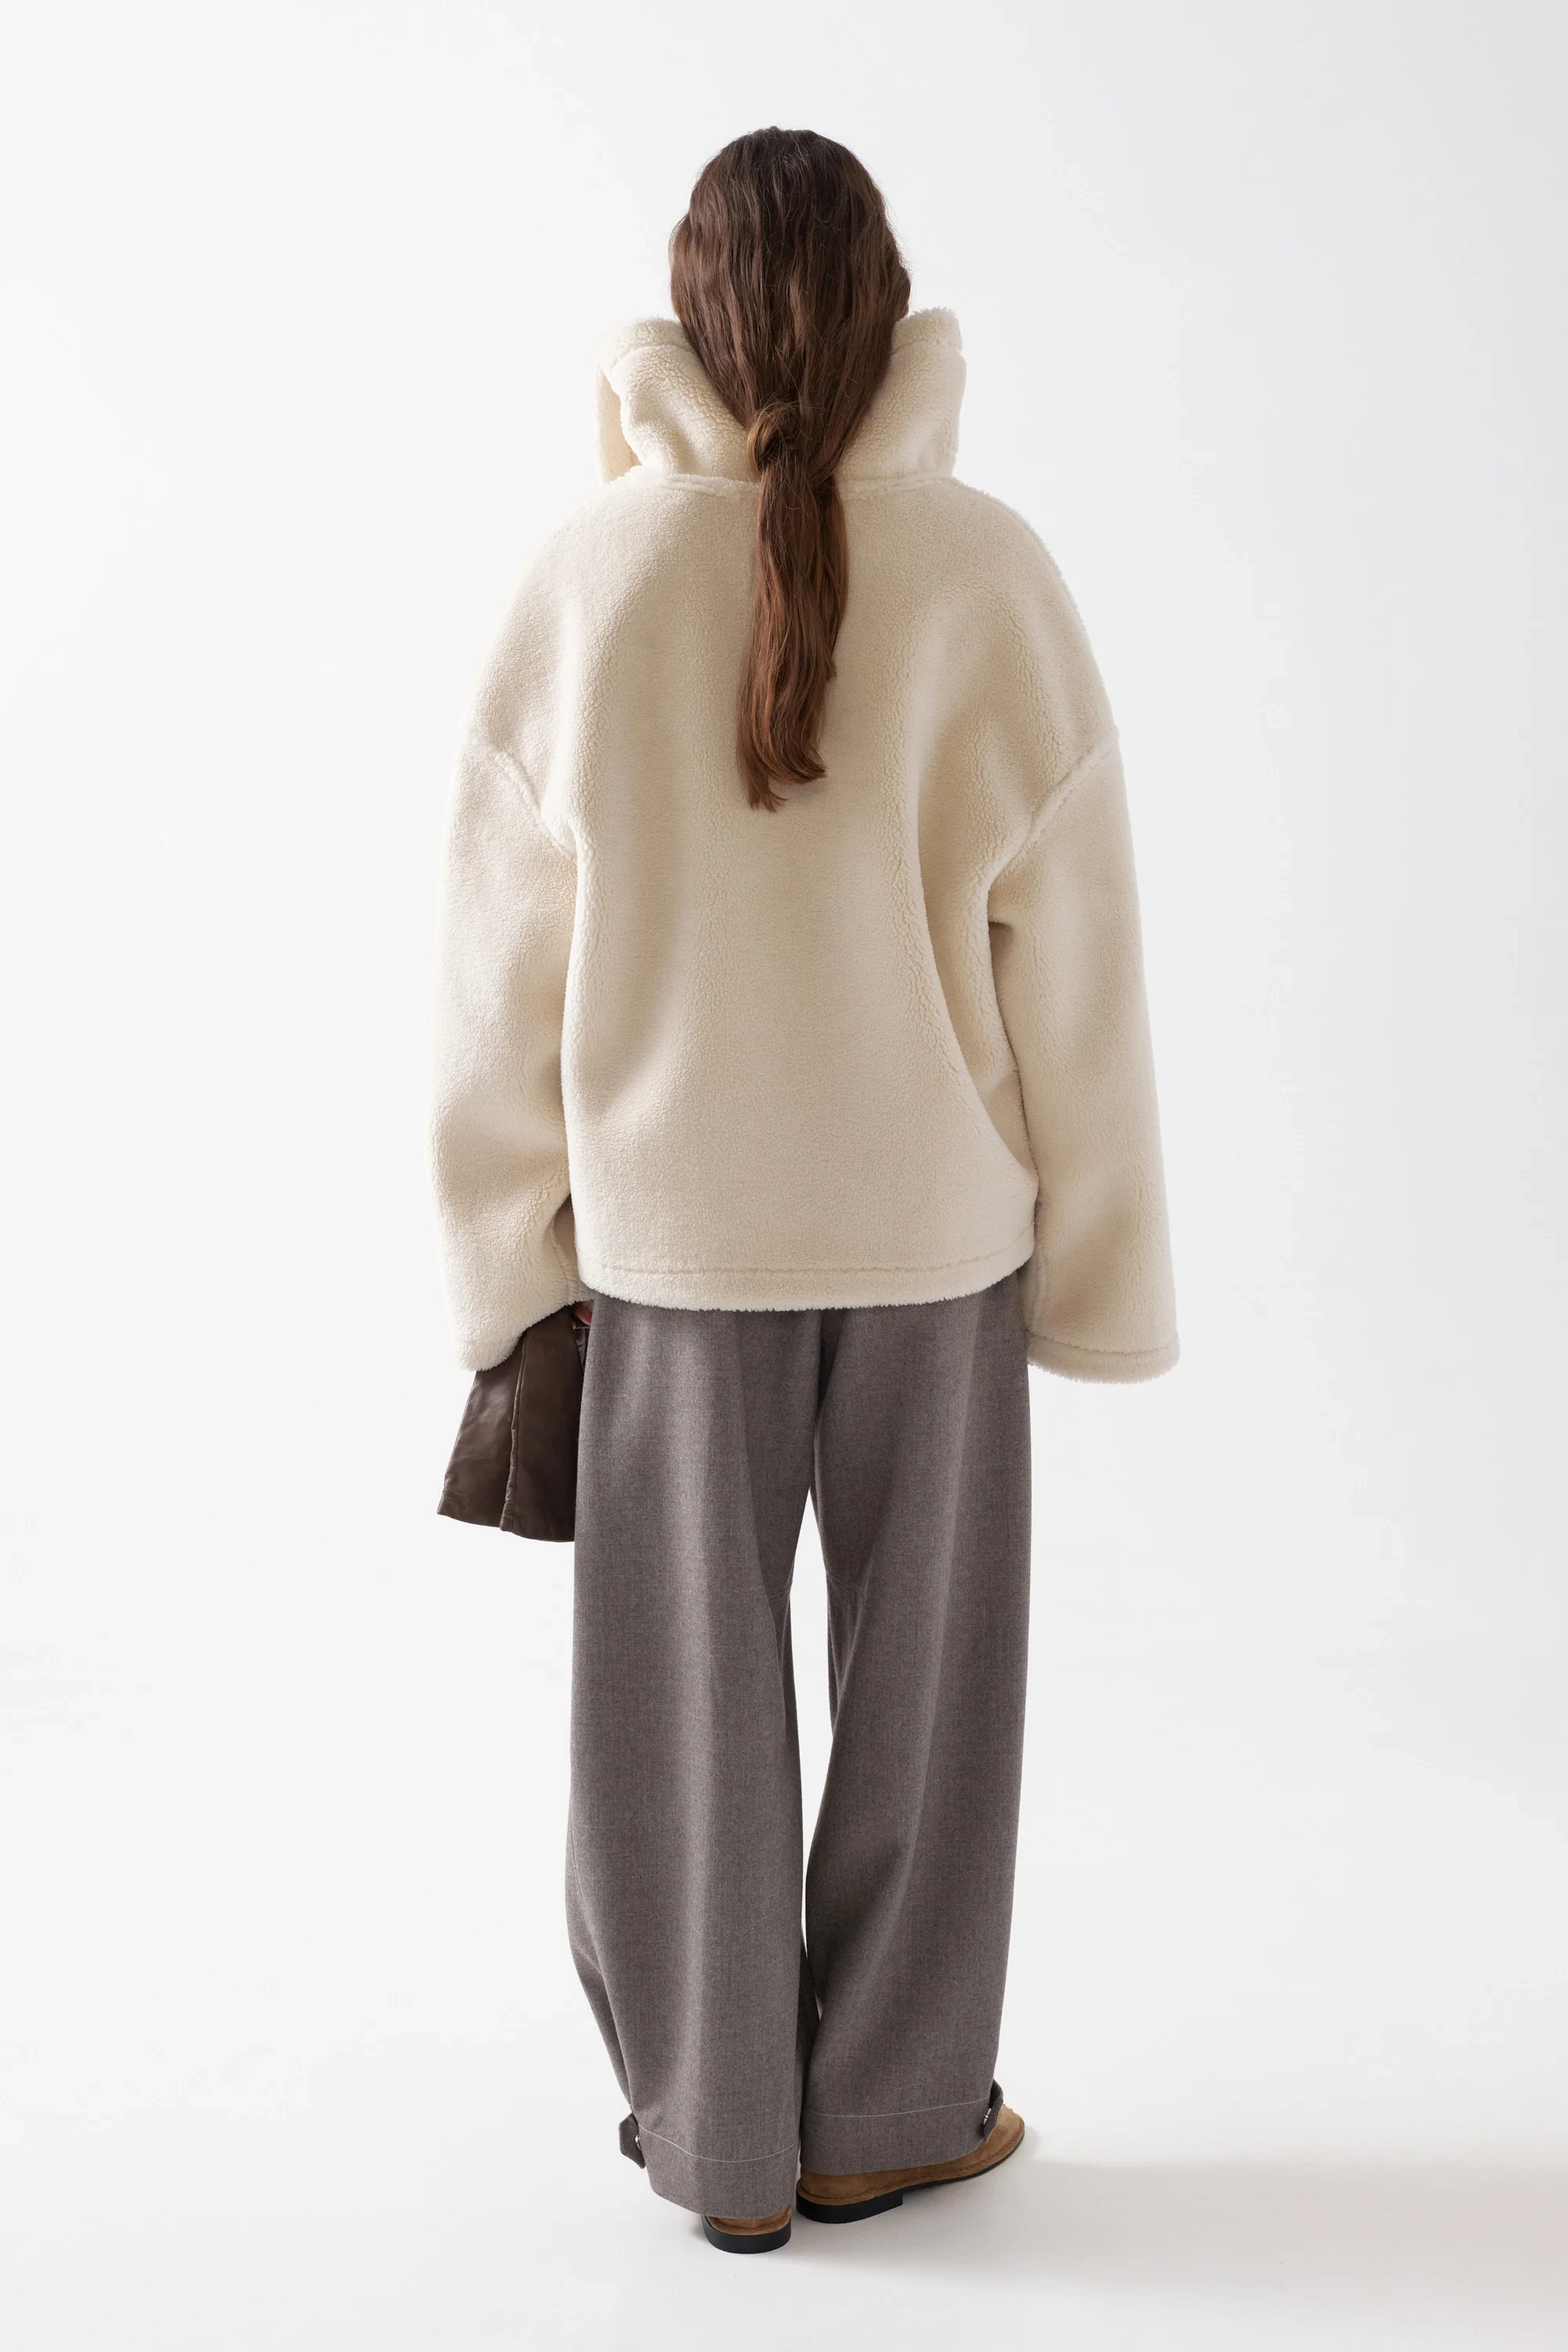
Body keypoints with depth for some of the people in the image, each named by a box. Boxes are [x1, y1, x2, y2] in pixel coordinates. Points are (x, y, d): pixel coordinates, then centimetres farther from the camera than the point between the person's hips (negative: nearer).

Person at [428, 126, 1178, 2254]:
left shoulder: (590, 580, -9)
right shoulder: (989, 577, -11)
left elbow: (507, 952, -5)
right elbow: (1070, 955, -8)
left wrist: (514, 1239, 6)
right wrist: (1099, 1258, 3)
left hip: (675, 1217, 1)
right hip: (934, 1209, 0)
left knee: (690, 1678, 13)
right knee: (921, 1663, 15)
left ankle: (720, 2137, 26)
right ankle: (883, 2113, 28)